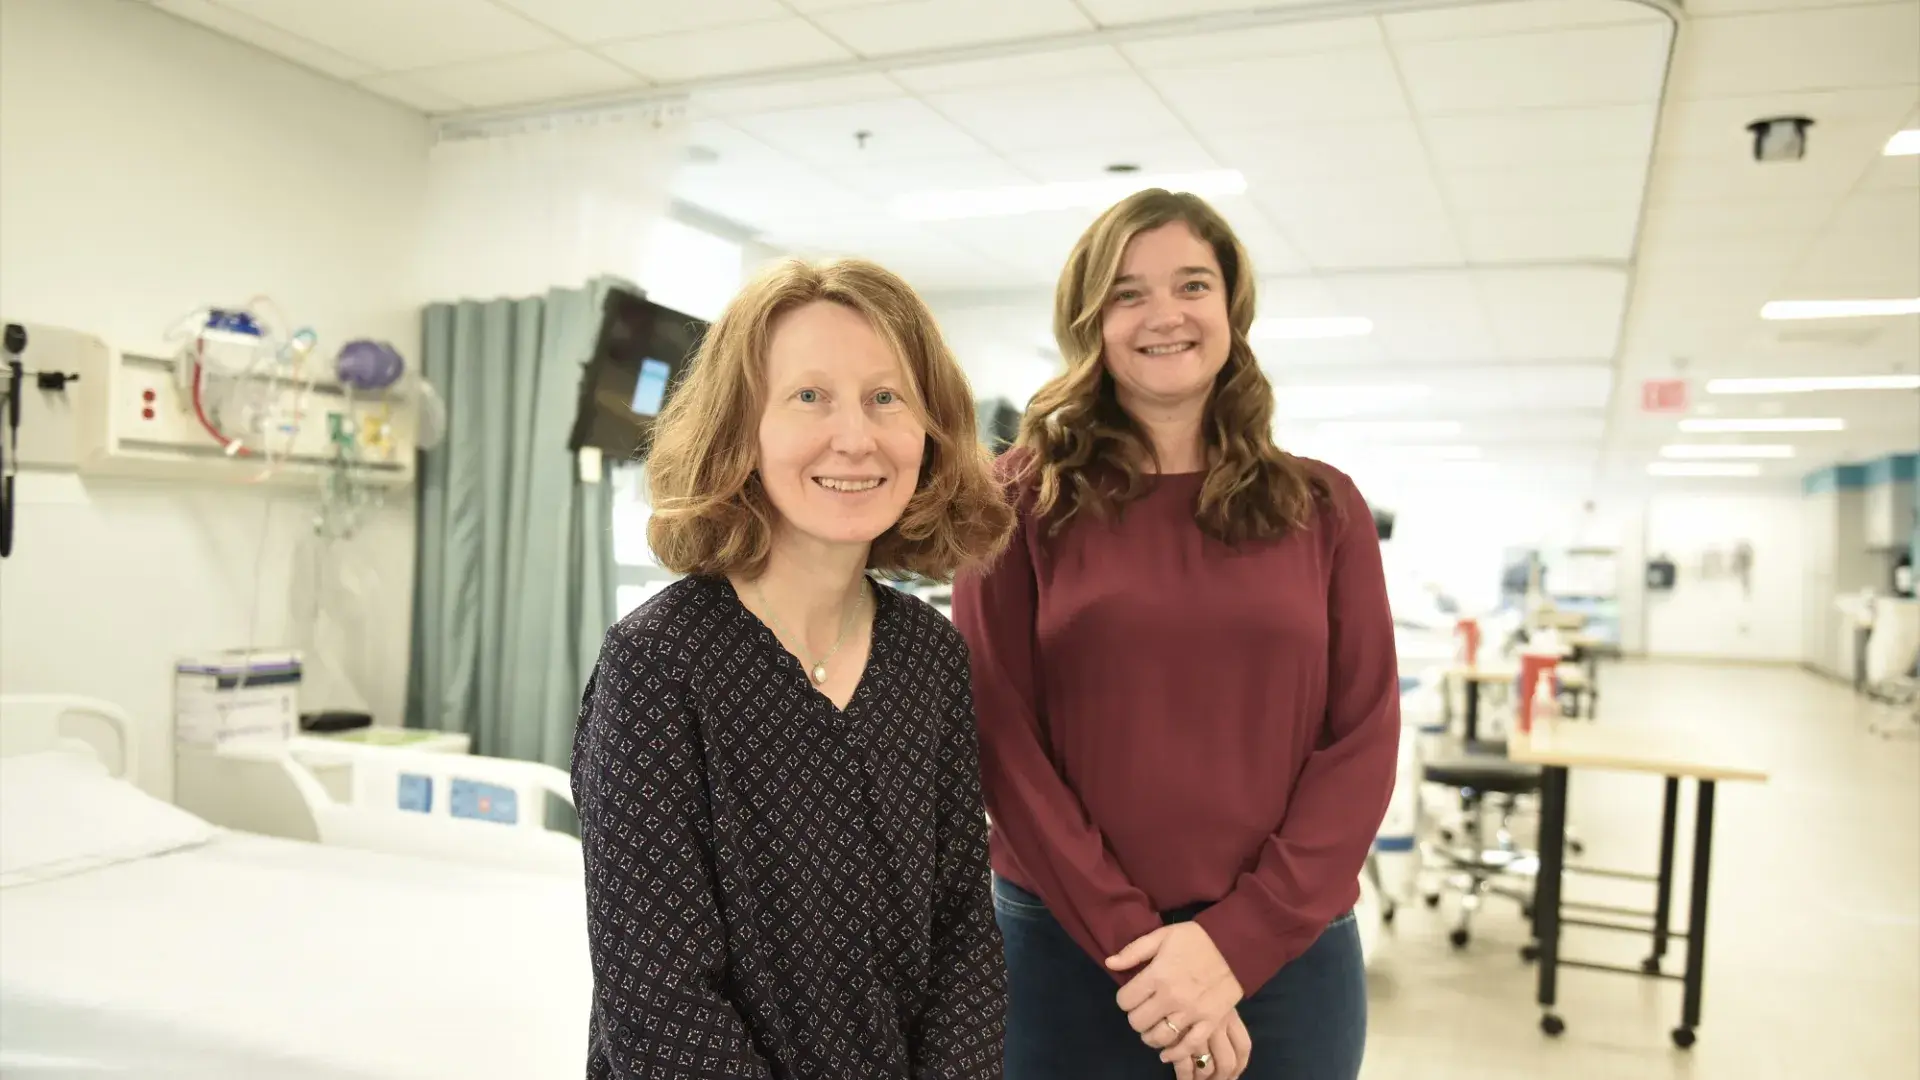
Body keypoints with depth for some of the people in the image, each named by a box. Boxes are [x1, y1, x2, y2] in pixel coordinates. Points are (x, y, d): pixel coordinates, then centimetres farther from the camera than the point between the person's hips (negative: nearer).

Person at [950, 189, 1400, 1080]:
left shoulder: (1322, 507, 3)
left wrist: (1238, 940, -11)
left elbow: (1364, 737, -1)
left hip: (1286, 951, 2)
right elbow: (999, 735, -6)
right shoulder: (1024, 498, -3)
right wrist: (1132, 942, -12)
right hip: (1067, 948, -1)